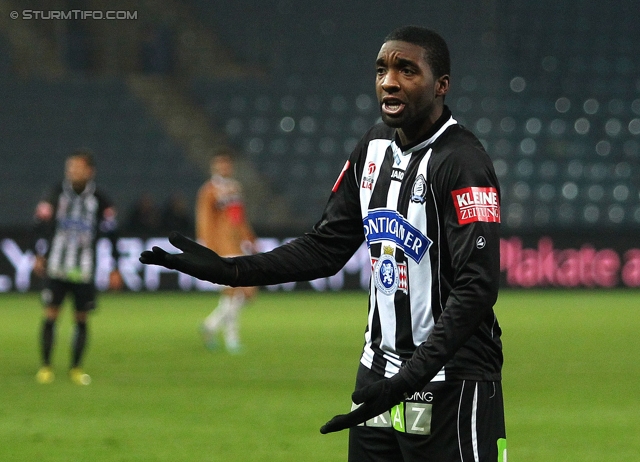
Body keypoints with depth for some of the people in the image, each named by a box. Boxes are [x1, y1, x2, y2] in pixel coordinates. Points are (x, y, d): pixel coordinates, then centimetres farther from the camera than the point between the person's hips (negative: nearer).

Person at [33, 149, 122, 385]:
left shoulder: (99, 200, 1)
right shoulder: (57, 194, 2)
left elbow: (110, 234, 6)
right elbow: (42, 224, 8)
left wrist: (115, 269, 6)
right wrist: (40, 256, 3)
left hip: (84, 270, 0)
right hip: (56, 267, 0)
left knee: (81, 319, 3)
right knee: (50, 315, -4)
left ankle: (76, 368, 14)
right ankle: (46, 366, 6)